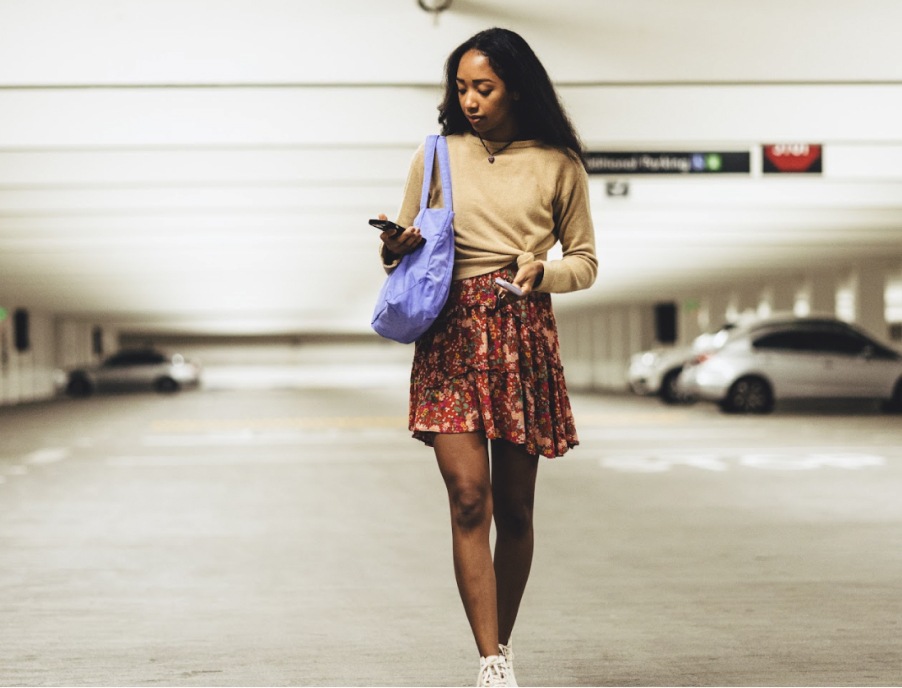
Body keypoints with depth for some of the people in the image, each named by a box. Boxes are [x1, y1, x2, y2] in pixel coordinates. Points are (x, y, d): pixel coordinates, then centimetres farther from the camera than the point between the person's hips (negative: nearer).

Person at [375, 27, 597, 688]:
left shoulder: (559, 165, 8)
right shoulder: (436, 157, 9)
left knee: (514, 506, 5)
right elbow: (404, 253, 16)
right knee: (469, 496, -14)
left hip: (525, 335, 1)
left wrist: (540, 269, -8)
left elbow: (585, 261, 12)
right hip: (450, 334, 0)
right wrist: (396, 250, -7)